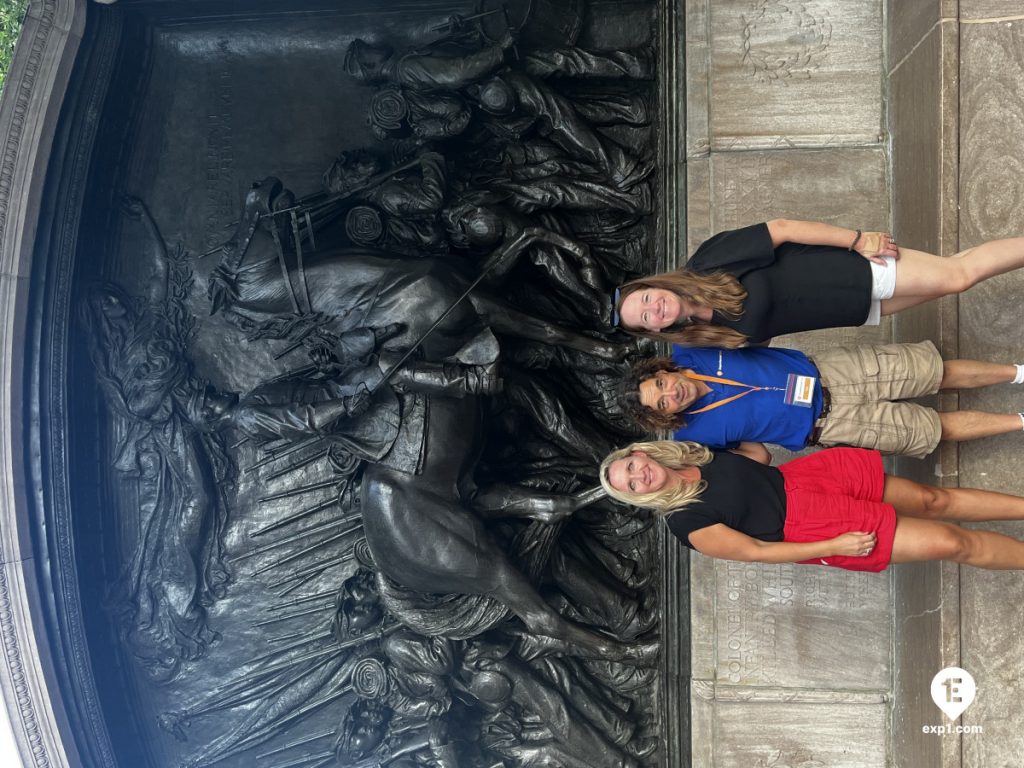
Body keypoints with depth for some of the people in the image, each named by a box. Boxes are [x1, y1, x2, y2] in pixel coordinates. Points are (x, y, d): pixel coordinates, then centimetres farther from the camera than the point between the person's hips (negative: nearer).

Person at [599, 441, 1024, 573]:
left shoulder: (695, 451, 2)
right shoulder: (688, 523, -16)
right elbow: (756, 551, -16)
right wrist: (833, 547, -18)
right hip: (810, 527, -6)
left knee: (934, 500, 2)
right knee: (953, 543, -9)